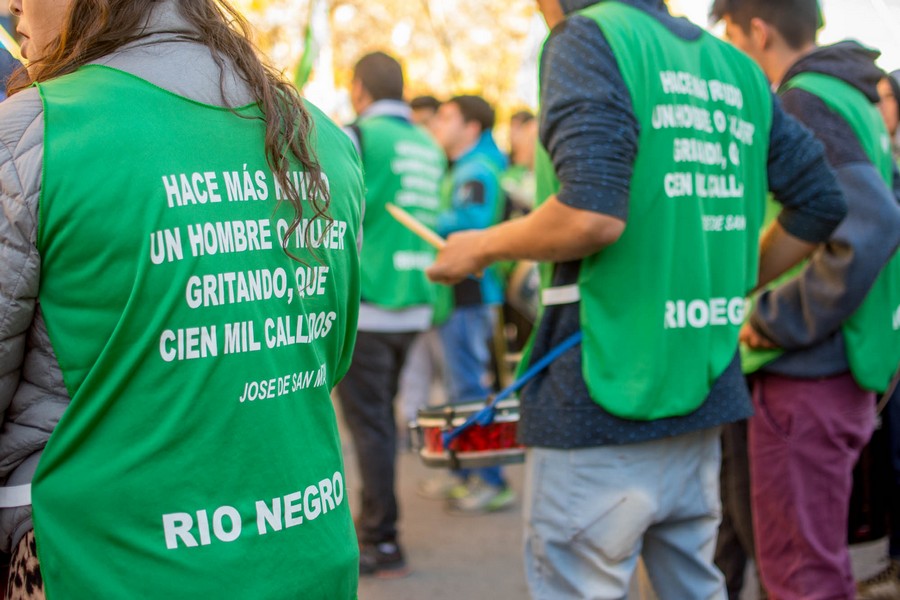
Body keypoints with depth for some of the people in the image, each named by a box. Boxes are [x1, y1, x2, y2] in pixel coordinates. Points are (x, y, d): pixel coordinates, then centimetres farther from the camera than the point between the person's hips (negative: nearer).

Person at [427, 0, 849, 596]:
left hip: (602, 398, -7)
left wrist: (485, 247, -6)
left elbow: (592, 214, -22)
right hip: (703, 391, 7)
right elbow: (822, 202, 14)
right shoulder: (736, 67, 13)